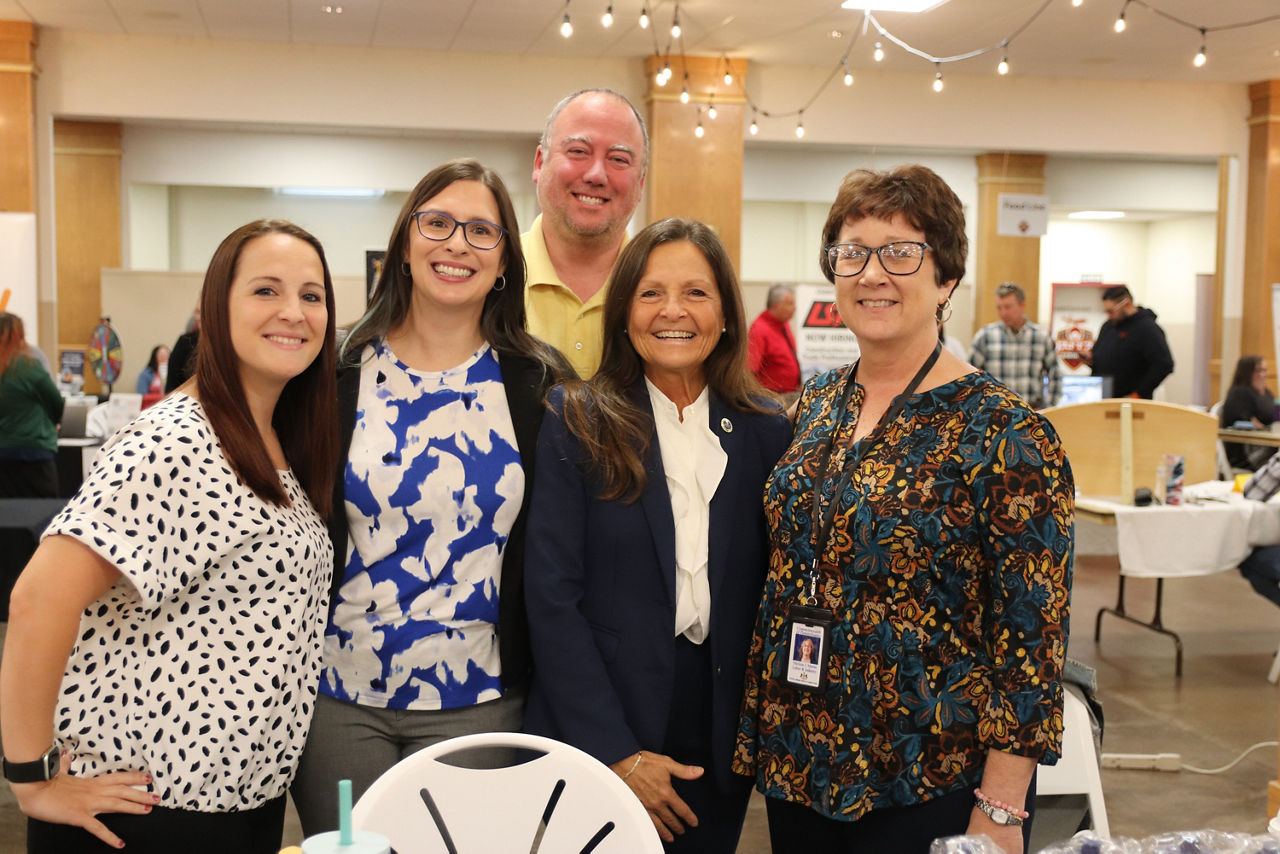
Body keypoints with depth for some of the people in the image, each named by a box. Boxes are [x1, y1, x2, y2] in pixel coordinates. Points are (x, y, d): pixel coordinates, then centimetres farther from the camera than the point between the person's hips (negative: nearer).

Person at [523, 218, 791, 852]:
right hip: (593, 734, -2)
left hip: (720, 740, 3)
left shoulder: (767, 432, 1)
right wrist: (618, 753, -14)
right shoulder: (575, 424, -7)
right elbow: (552, 600, -11)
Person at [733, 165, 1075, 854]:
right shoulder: (813, 407, 4)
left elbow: (1031, 642, -14)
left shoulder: (1007, 435, -14)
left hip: (933, 787, -5)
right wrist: (755, 731, 10)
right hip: (795, 764, 6)